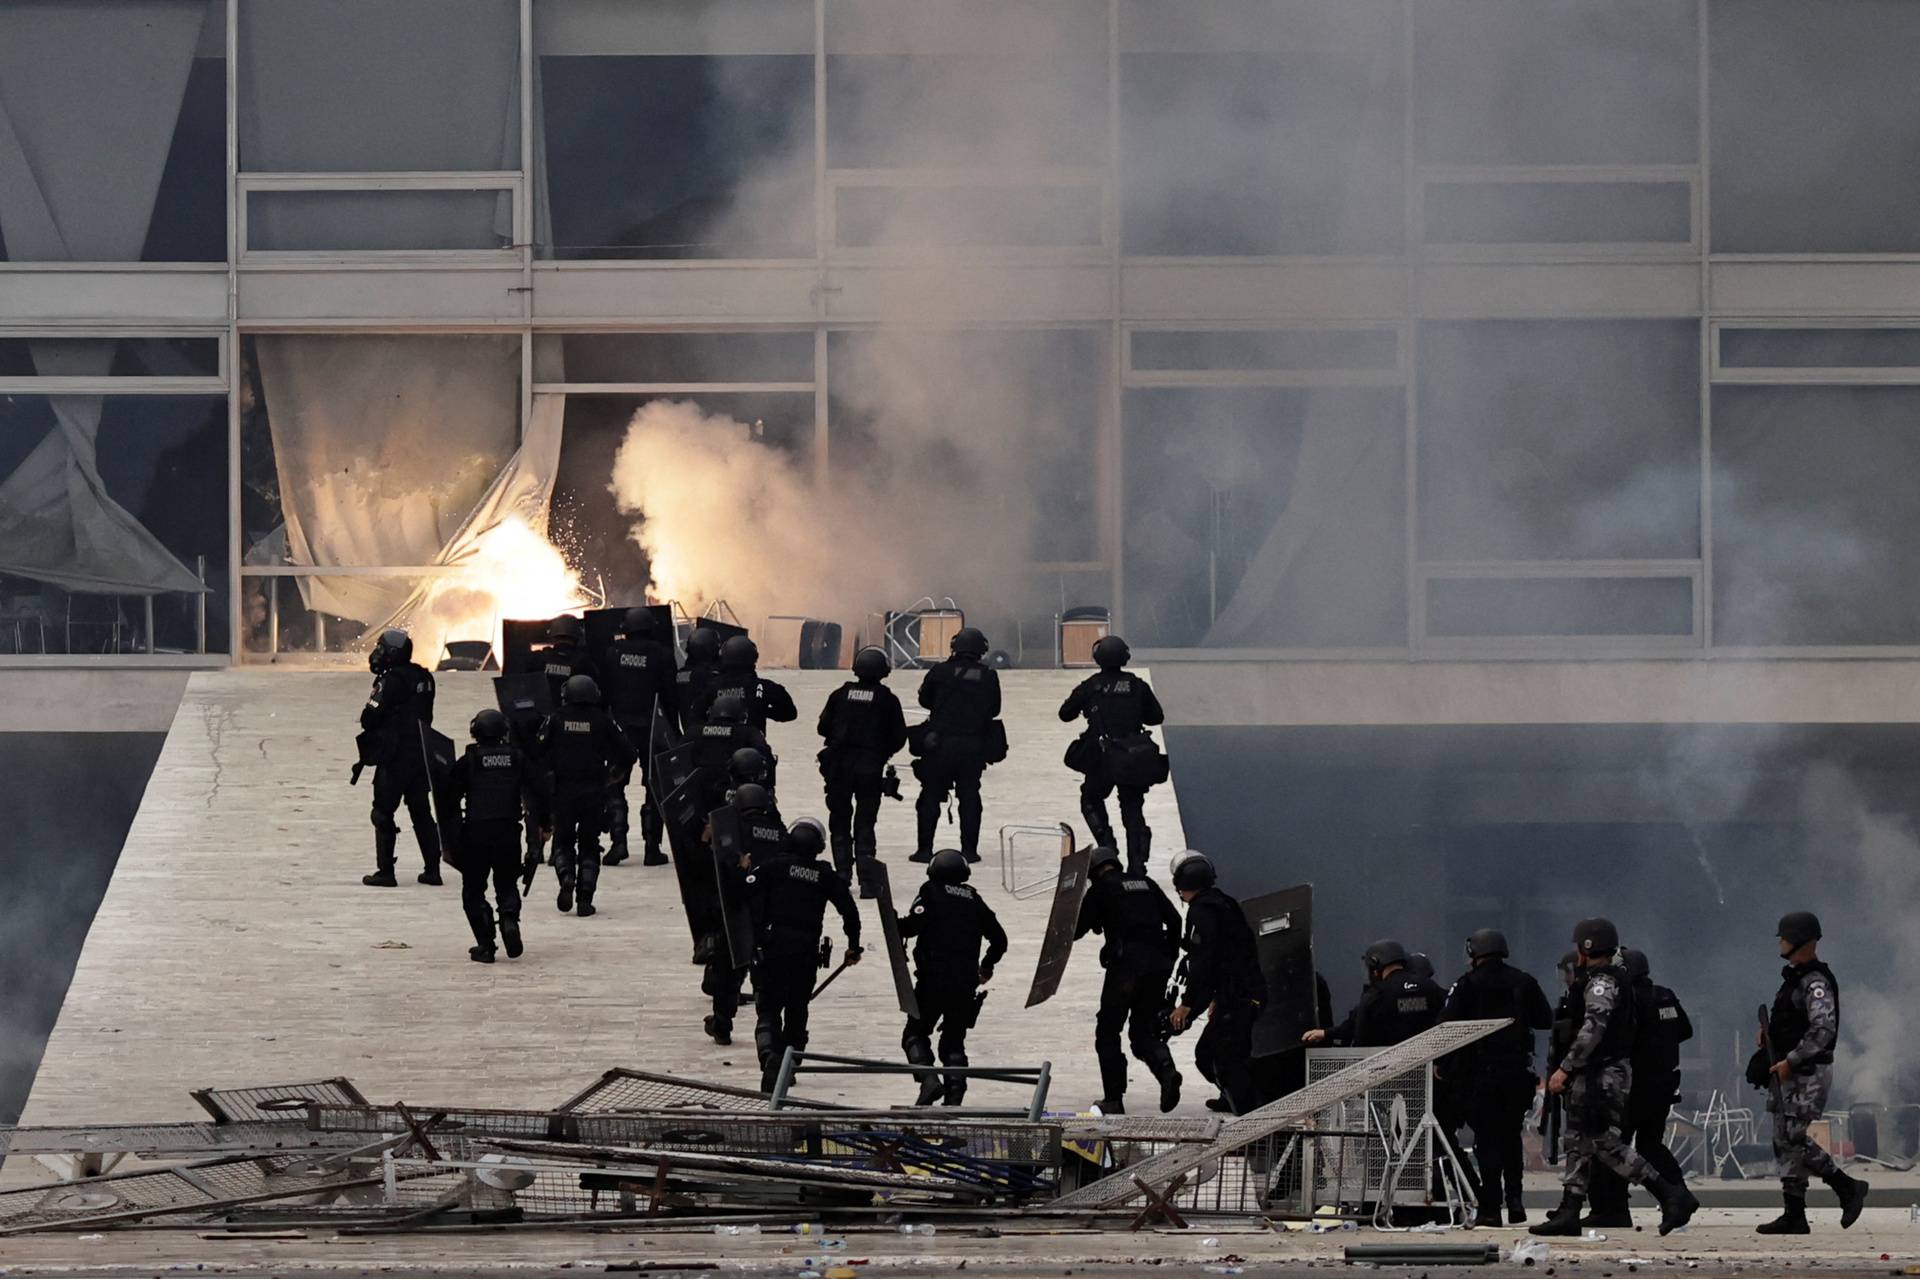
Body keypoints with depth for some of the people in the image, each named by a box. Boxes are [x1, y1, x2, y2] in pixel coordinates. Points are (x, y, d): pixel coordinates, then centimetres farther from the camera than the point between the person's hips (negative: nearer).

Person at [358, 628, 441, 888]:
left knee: (383, 812, 1)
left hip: (393, 757, -7)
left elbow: (370, 718, -15)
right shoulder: (424, 678, 7)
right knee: (421, 811, 14)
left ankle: (385, 871, -2)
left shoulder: (392, 681, -17)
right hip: (421, 755, 7)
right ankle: (433, 869, 13)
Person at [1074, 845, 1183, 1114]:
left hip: (1125, 963, -5)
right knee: (1144, 1029, 13)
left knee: (1107, 1031, 7)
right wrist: (1169, 958, 20)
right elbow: (1174, 920, 15)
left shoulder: (1101, 888, 3)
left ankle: (1114, 1099, 2)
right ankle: (1165, 1069, -17)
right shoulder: (1145, 883, 18)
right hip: (1157, 965, 5)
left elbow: (1077, 928, 1)